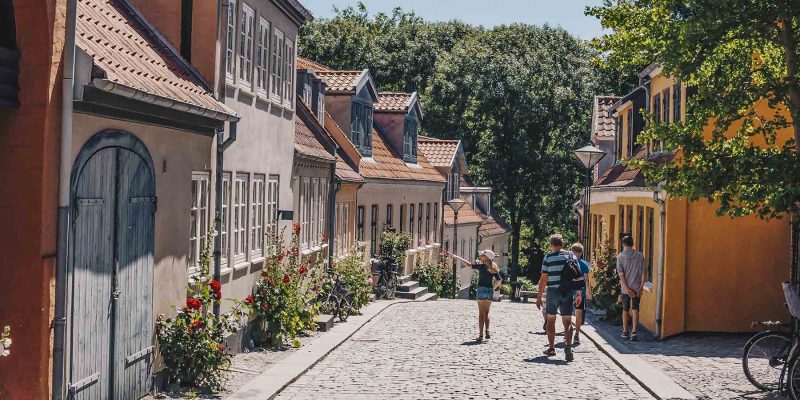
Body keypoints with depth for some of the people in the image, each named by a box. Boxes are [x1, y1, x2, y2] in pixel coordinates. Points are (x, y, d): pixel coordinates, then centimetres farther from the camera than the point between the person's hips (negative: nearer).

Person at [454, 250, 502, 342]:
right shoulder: (493, 268, 8)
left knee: (481, 313, -3)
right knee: (486, 313, 16)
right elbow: (499, 280, 10)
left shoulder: (481, 266, -9)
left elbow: (468, 264, -13)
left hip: (482, 289, -6)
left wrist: (457, 257, -7)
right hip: (490, 290, 6)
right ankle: (487, 332, 10)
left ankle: (481, 335, -4)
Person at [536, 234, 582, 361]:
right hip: (568, 292, 2)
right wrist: (579, 293, 10)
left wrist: (539, 296, -1)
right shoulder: (571, 256, 3)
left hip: (553, 291, -1)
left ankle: (551, 348, 19)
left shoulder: (548, 258, -4)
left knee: (550, 320, 14)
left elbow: (543, 279, -6)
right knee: (567, 321, 2)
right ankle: (568, 345, -19)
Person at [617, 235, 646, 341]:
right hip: (637, 287, 0)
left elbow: (621, 274, -9)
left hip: (625, 288, 0)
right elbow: (643, 272, -4)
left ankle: (625, 332, 19)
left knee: (625, 310, 13)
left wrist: (626, 288, -10)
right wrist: (641, 287, -2)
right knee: (635, 309, 0)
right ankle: (634, 331, -16)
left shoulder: (620, 257, -3)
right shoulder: (640, 255, -1)